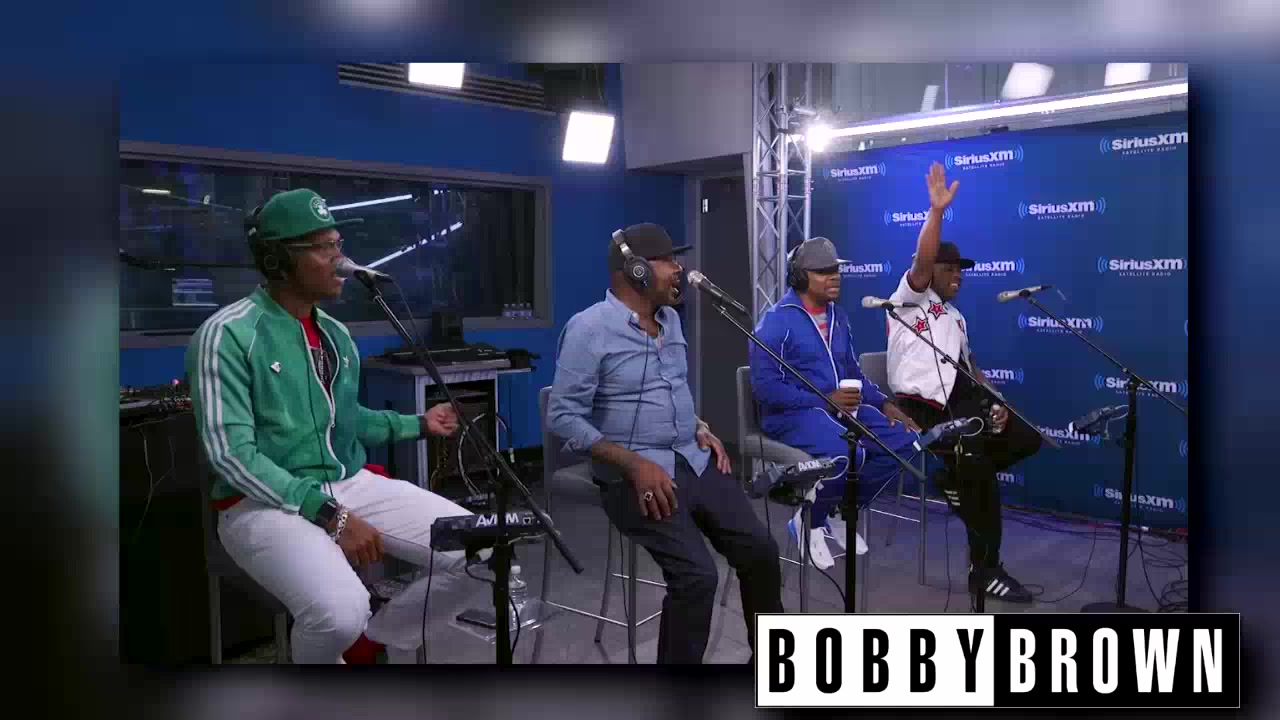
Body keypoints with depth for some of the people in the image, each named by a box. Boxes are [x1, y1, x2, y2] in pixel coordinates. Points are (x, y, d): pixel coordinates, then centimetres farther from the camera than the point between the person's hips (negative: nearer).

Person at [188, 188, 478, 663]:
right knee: (342, 612, -35)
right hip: (264, 501, -6)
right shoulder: (228, 334, -11)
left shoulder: (336, 334, 12)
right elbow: (231, 454, -18)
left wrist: (418, 425, 14)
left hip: (351, 483, 7)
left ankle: (381, 640, 14)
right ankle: (321, 654, 4)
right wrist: (329, 515, -23)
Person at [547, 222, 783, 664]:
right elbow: (563, 416, -15)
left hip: (695, 460, 7)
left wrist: (699, 429, 7)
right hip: (635, 476, -7)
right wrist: (635, 464, -22)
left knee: (760, 550, -3)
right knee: (697, 575, -22)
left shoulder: (669, 319, 12)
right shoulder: (588, 329, -12)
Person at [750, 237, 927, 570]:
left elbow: (853, 373, 22)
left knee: (904, 439, -9)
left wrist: (884, 404, 3)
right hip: (792, 414, -8)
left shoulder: (838, 316, 15)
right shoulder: (776, 320, -10)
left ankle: (841, 513, 6)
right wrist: (825, 400, -21)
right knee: (846, 452, -35)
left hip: (841, 408, 8)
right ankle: (809, 521, -5)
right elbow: (764, 386, -17)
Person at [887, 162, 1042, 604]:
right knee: (981, 471, -21)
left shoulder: (955, 317, 27)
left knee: (1026, 439, -2)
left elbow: (970, 363, 21)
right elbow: (922, 260, -17)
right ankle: (984, 571, -9)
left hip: (964, 400, 9)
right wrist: (937, 211, -23)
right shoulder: (909, 297, 3)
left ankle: (956, 478, 12)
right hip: (924, 406, -9)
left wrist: (992, 399, 5)